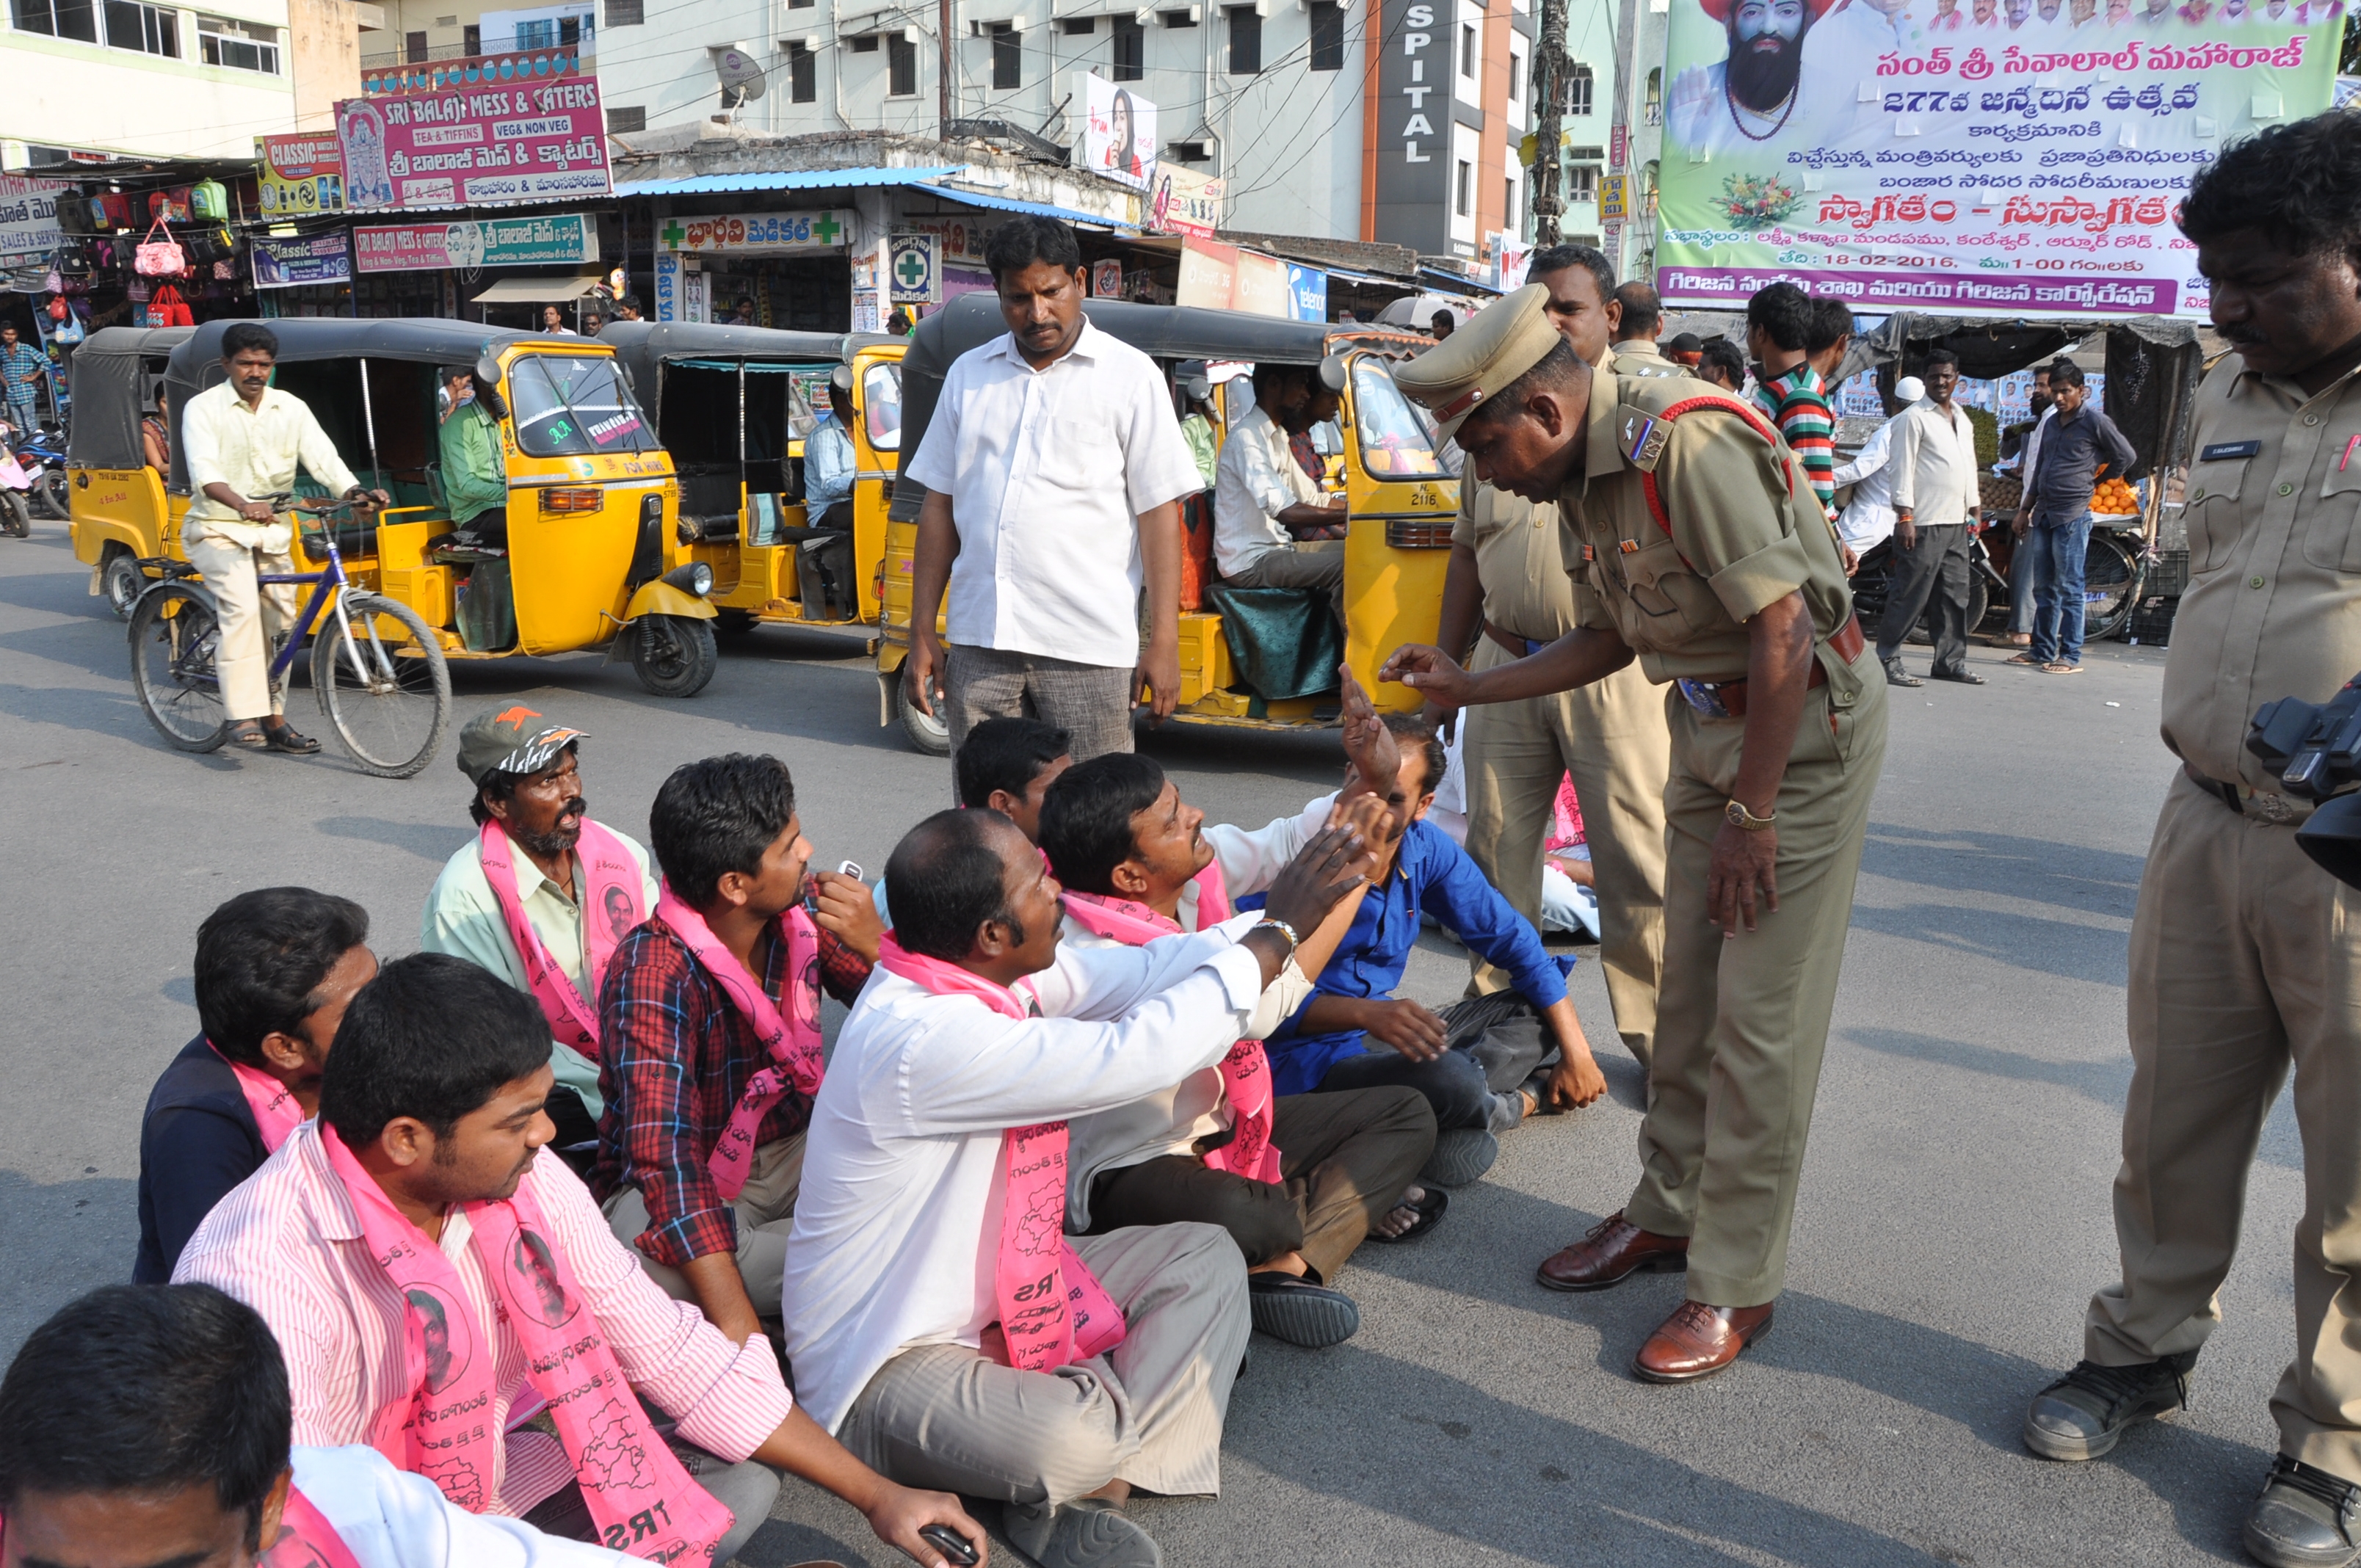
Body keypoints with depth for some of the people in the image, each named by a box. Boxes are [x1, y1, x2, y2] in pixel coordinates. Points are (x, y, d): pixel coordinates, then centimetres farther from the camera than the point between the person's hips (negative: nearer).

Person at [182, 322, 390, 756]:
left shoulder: (291, 408, 5)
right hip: (218, 530, -5)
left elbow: (323, 457, -7)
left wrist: (356, 493, -27)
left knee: (279, 623, 9)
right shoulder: (204, 408, -7)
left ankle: (274, 720, 22)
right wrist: (243, 505, -42)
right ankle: (243, 717, -28)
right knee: (242, 609, -27)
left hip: (271, 533, 5)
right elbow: (204, 471, -22)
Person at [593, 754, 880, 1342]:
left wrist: (875, 948, -24)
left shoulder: (805, 912, -9)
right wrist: (738, 1323, -42)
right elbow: (666, 1157, -33)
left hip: (793, 1151, 5)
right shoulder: (655, 974, -25)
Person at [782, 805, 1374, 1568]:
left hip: (994, 1292, 10)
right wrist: (1280, 932, -24)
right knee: (1074, 1440, -36)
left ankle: (1093, 1487, -9)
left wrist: (1281, 913, -5)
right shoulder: (922, 1040, -33)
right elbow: (1135, 1055, -33)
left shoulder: (978, 971, -6)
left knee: (1203, 1256, 6)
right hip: (891, 1363, -10)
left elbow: (1138, 972, -2)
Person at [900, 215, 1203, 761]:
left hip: (1087, 646, -3)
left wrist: (1163, 643, -9)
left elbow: (1159, 513, -2)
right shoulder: (968, 374, 14)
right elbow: (939, 506, 15)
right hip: (977, 641, 4)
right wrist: (921, 633, 10)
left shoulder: (1128, 375, 2)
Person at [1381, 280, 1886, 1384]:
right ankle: (1668, 1212, 31)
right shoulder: (1589, 473, 5)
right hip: (1710, 724, 9)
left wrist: (1751, 812, -20)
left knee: (1759, 1020, -4)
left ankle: (1736, 1283, 9)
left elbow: (1780, 631, -25)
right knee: (1688, 993, 14)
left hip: (1805, 726, -9)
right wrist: (1467, 689, 9)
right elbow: (1617, 638, 15)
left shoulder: (1689, 445, -24)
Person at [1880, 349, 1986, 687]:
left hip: (1956, 523, 8)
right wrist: (1905, 516, -17)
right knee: (1911, 597, -8)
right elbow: (1903, 468, -11)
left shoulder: (1963, 419, 19)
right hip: (1924, 525, -8)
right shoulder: (1914, 418, -5)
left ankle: (1950, 662, 15)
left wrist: (1975, 508, 21)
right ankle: (1887, 660, -3)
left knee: (1955, 596, 9)